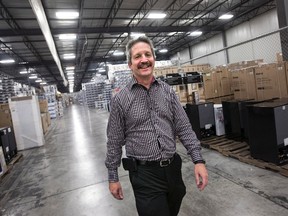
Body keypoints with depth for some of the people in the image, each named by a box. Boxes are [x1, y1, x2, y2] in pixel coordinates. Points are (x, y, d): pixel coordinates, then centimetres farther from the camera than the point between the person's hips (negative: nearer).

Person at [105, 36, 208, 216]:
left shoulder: (168, 91, 1)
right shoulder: (120, 99, -7)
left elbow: (184, 127, 2)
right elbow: (114, 141, -2)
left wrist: (198, 160, -5)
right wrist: (113, 177, 2)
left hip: (173, 168, 4)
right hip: (144, 174, -4)